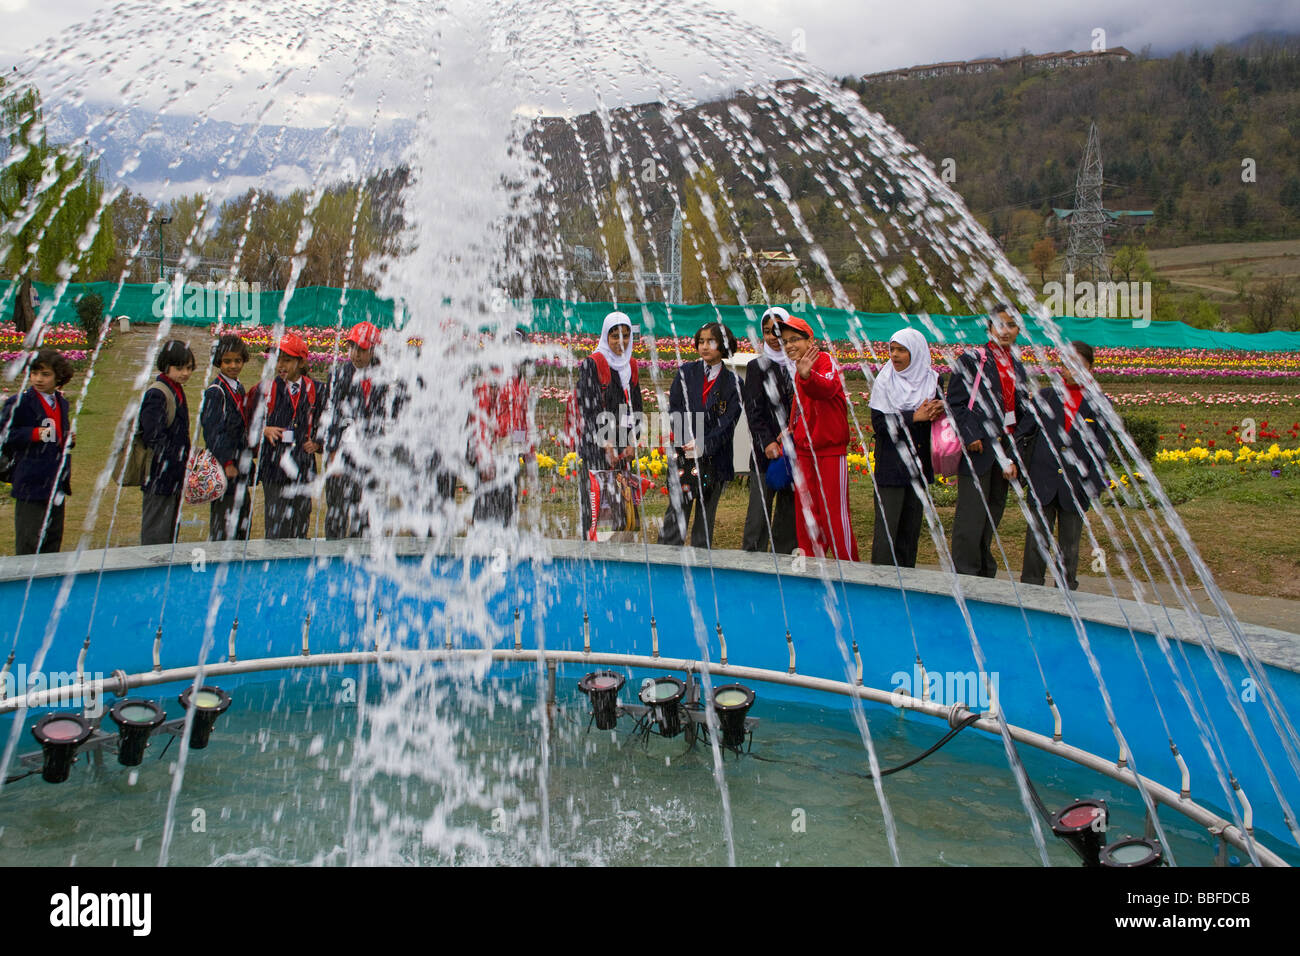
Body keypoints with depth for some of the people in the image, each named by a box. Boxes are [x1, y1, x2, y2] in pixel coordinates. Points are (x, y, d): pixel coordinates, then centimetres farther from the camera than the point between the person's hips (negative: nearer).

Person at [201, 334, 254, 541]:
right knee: (224, 527, -6)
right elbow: (213, 431, -16)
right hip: (225, 469, -9)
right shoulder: (215, 392, -11)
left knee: (244, 522, 13)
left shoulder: (238, 389, 14)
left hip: (240, 468, 9)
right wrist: (227, 463, -19)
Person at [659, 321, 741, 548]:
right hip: (684, 455, 0)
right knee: (677, 513, -4)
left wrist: (703, 446, -15)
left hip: (715, 459, 0)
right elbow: (674, 410, 2)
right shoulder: (685, 373, 7)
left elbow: (729, 422, -3)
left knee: (706, 517, 6)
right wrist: (687, 442, -12)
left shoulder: (732, 382, 4)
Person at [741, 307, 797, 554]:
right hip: (766, 452, -2)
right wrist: (767, 442, -14)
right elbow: (753, 411, -1)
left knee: (790, 513, 6)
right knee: (759, 514, -6)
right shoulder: (757, 367, 5)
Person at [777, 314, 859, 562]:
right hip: (803, 450, 7)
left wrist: (807, 375, -53)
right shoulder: (798, 370, 14)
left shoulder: (826, 361, -10)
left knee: (834, 513, -6)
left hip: (829, 450, -7)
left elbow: (827, 387, -33)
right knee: (805, 513, 10)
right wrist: (791, 434, 13)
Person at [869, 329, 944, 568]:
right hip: (890, 465, -3)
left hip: (919, 465, 3)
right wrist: (914, 417, -19)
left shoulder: (932, 380, 5)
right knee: (886, 527, -4)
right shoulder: (885, 381, -3)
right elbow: (879, 423, -9)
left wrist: (937, 413, -15)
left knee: (912, 526, 9)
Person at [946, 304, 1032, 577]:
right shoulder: (971, 360, -3)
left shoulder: (1017, 367, 15)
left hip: (1004, 449, 6)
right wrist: (970, 436, -17)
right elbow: (956, 402, -8)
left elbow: (1022, 412, 17)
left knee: (993, 512, 11)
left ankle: (985, 572, 20)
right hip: (978, 447, -6)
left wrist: (1014, 455, 7)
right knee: (971, 513, -8)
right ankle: (964, 573, -2)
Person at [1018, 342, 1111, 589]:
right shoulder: (1045, 396, 5)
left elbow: (1101, 449, 4)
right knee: (1037, 539, 4)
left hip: (1075, 486, 0)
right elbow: (1024, 431, 5)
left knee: (1070, 544, 10)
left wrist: (1095, 483, -3)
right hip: (1043, 483, 0)